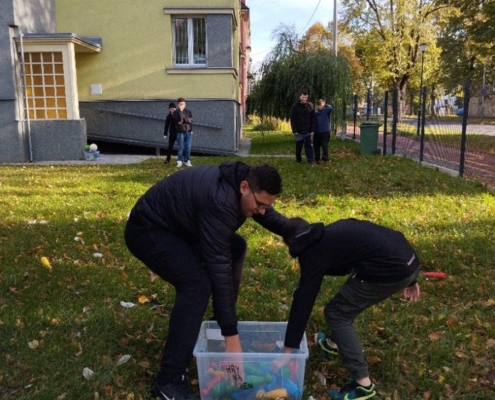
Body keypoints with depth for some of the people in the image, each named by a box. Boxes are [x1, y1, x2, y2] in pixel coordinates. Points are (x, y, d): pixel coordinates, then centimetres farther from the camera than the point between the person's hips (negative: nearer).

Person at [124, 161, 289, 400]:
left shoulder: (238, 184, -6)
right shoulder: (220, 202, -35)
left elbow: (270, 217, 14)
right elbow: (219, 270, -35)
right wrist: (231, 337, -32)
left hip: (177, 224, 10)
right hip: (147, 230, -10)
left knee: (236, 247, 11)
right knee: (197, 284, -27)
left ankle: (218, 324, 24)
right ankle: (168, 381, -17)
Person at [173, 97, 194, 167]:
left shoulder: (188, 112, 8)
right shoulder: (176, 112, 1)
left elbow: (191, 120, -4)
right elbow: (178, 120, -16)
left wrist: (185, 119, -16)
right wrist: (180, 111, -17)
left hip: (188, 132, 2)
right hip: (180, 132, -2)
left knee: (188, 148, 1)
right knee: (181, 147, -2)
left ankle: (187, 161, 13)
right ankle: (180, 161, 8)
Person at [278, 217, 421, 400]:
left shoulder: (314, 251, 1)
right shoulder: (335, 231, 24)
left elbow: (304, 300, -2)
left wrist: (289, 348, 3)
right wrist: (410, 280, 32)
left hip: (390, 271, -9)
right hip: (409, 260, 10)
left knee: (337, 313, 5)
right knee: (346, 303, 27)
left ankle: (363, 384, 6)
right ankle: (334, 344, 49)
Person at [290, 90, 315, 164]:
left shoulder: (310, 106, 1)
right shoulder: (295, 106, -5)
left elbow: (313, 119, 3)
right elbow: (292, 120, -5)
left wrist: (312, 130, -3)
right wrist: (294, 131, -11)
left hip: (308, 131, 1)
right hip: (298, 131, -1)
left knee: (309, 146, -1)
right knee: (298, 146, 9)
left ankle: (310, 161, 3)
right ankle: (298, 160, 25)